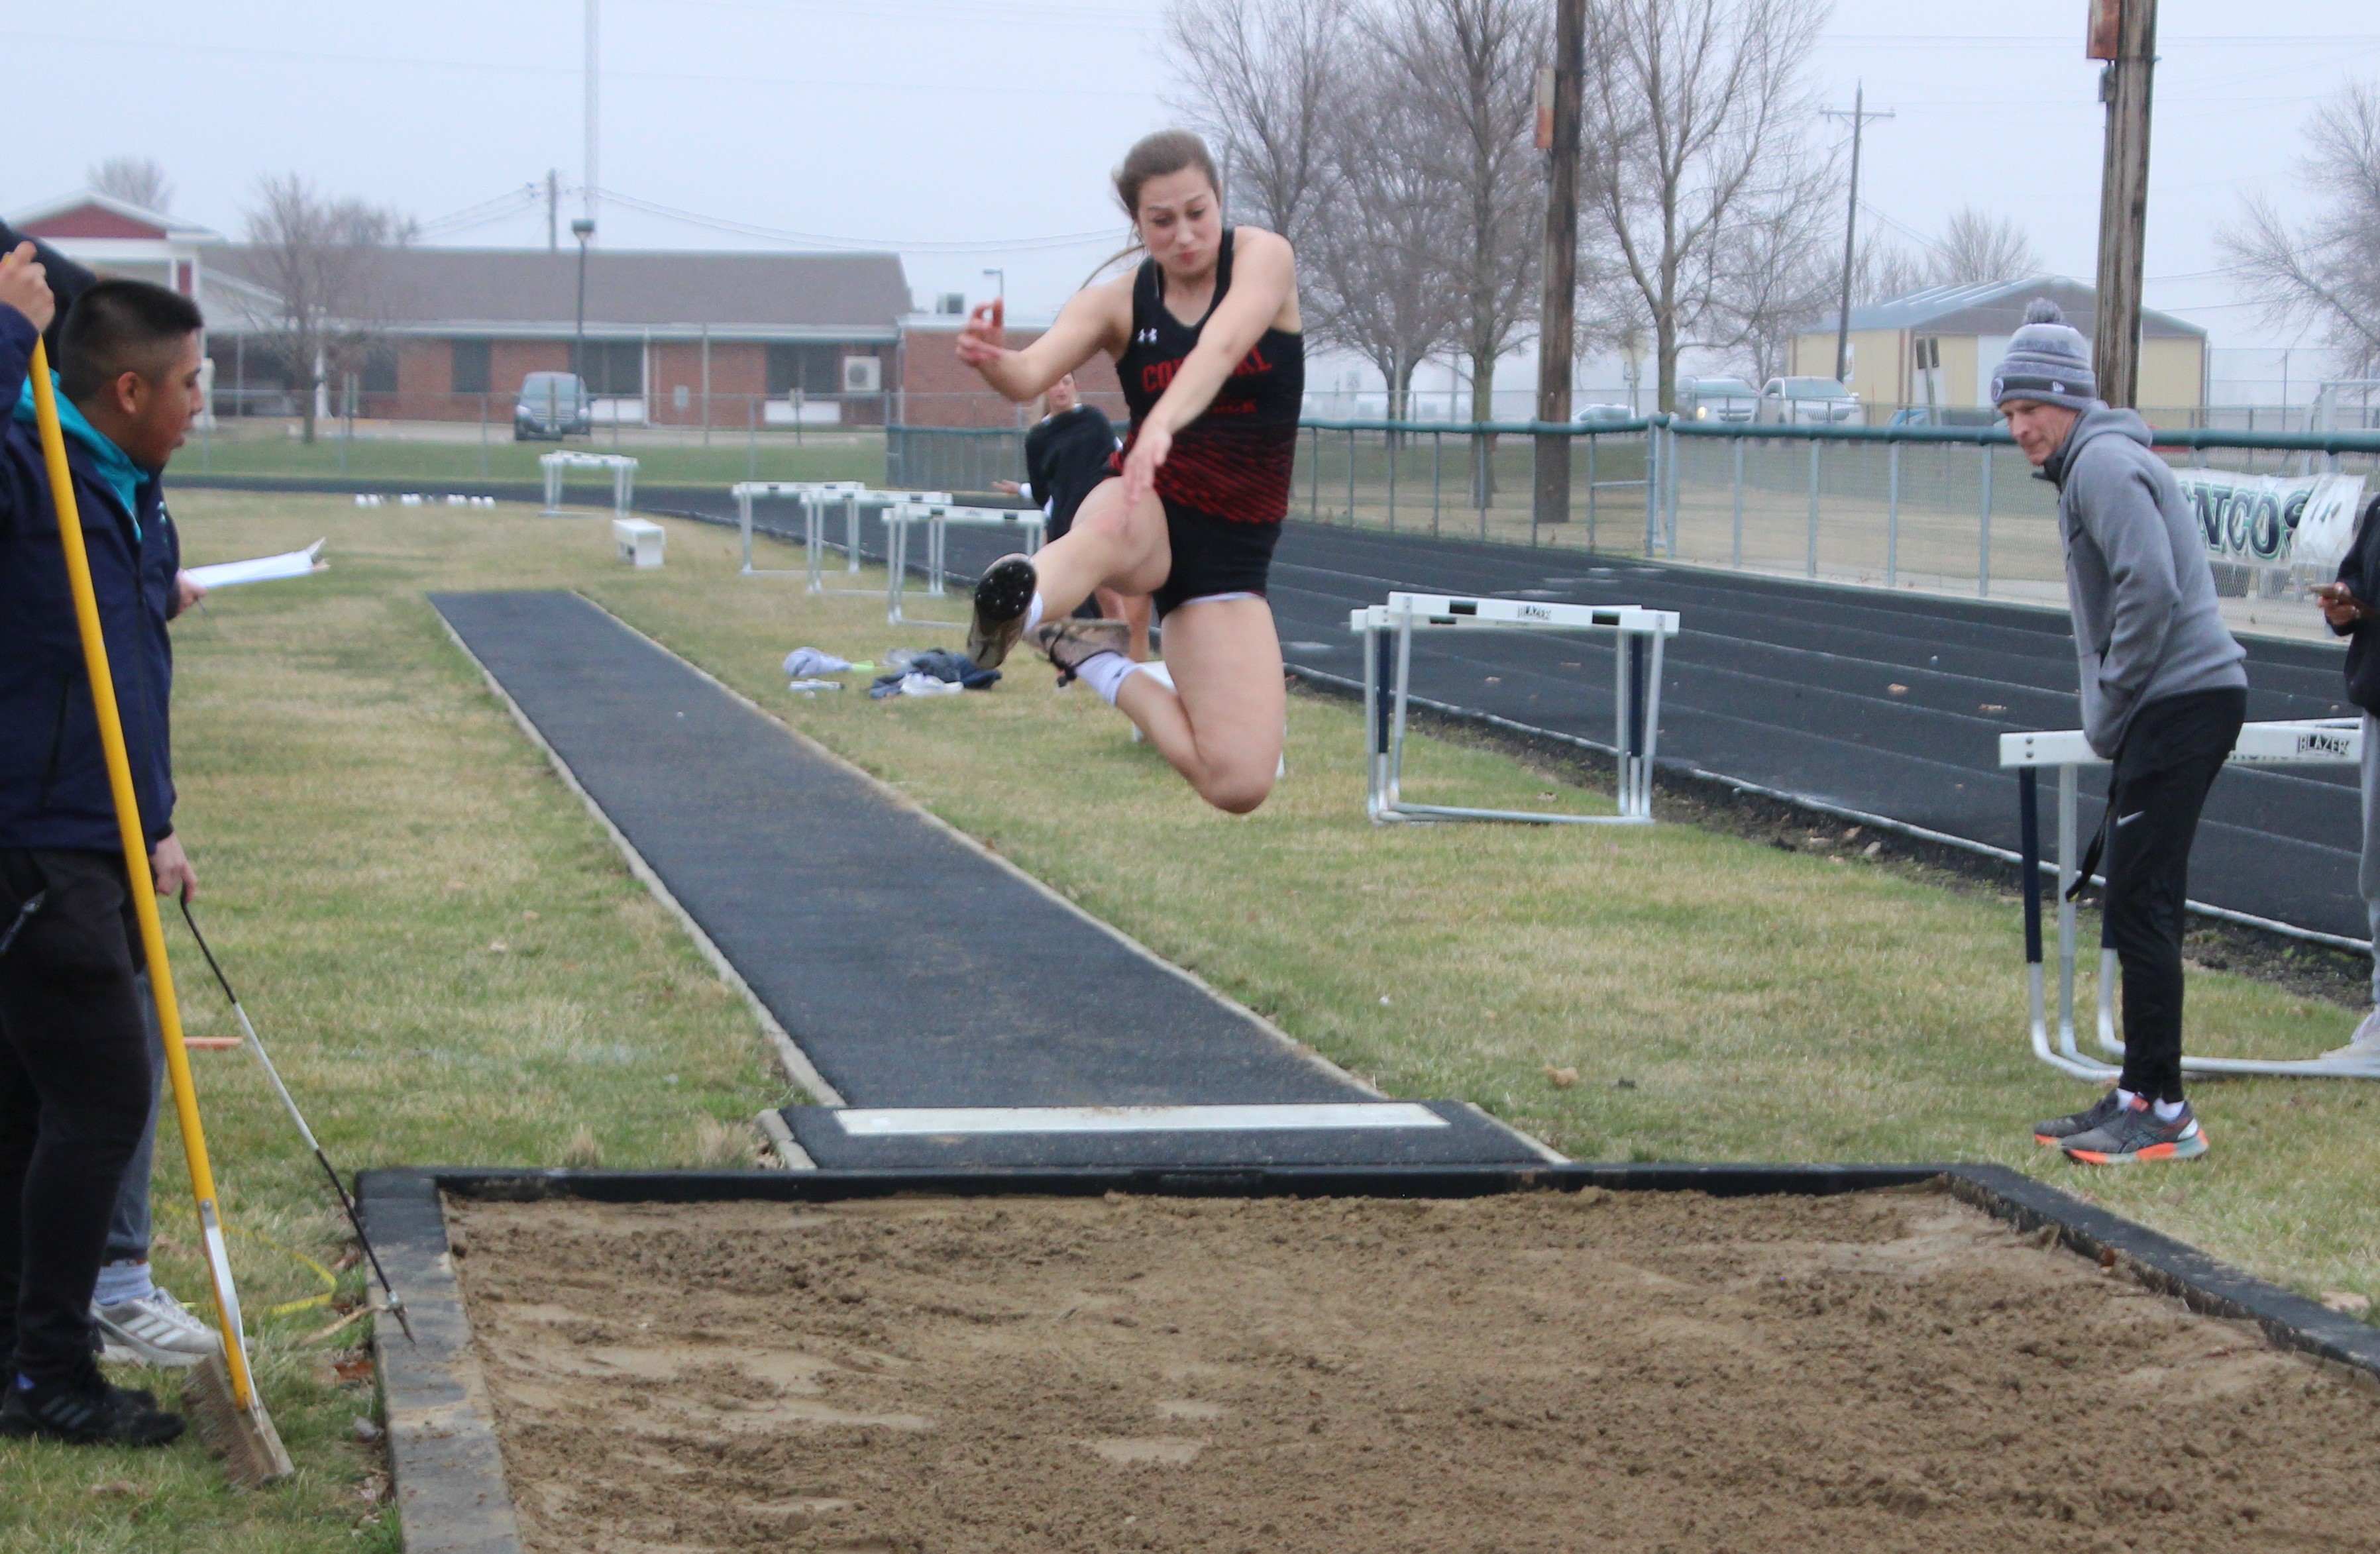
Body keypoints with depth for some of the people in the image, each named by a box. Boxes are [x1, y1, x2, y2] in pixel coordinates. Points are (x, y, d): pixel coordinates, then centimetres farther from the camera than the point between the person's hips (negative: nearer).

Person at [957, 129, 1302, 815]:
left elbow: (1221, 348, -27)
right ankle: (1018, 604, -71)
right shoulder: (1117, 303, 1)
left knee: (1239, 785, -14)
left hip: (1234, 545, 0)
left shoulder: (1262, 257, -6)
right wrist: (993, 359, -43)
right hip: (1150, 509, 0)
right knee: (1112, 527, -43)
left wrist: (1163, 424, -47)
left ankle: (1102, 667, 6)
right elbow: (1032, 376, -18)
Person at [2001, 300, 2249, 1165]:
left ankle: (2162, 1113, -8)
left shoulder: (2105, 464, -11)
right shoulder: (2092, 466, 22)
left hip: (2182, 702, -11)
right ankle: (2140, 1095, 19)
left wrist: (2110, 711, -14)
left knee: (2141, 905, -10)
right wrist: (2111, 719, 14)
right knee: (2139, 905, 13)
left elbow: (2151, 590, -22)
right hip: (2177, 706, 11)